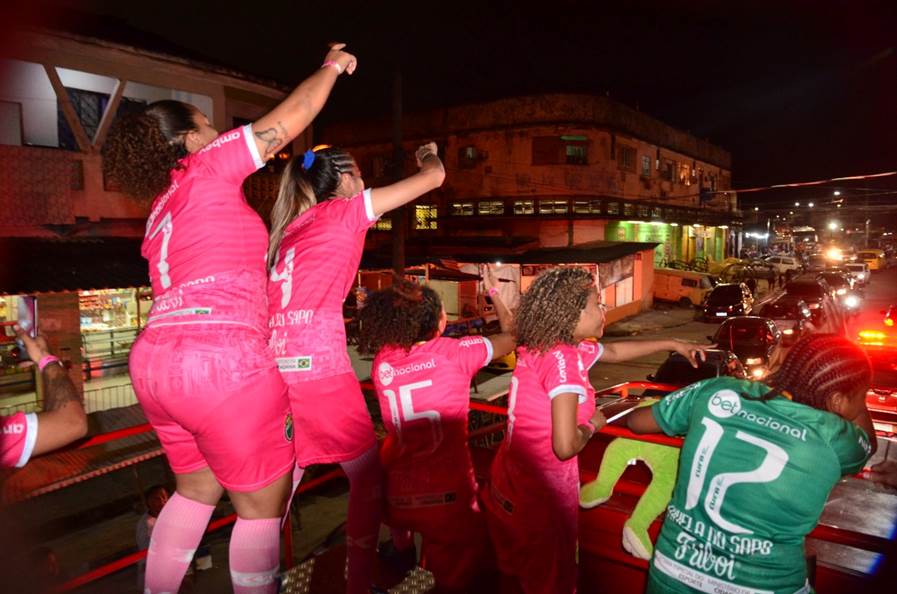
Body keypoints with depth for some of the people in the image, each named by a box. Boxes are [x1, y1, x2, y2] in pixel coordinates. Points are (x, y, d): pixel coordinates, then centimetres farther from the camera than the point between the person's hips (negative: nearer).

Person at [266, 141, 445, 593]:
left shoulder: (288, 226, 22)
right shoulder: (344, 210, 4)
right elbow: (434, 178, 10)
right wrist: (428, 157, 30)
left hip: (273, 365, 7)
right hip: (318, 366, -7)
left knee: (284, 478, 19)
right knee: (368, 478, 8)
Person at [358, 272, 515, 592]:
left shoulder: (382, 360, 0)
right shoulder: (454, 351, -9)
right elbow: (511, 335, 7)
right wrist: (495, 293, 18)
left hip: (395, 495, 4)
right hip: (446, 494, -3)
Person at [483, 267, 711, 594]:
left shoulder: (542, 346, 1)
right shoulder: (563, 358, -26)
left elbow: (613, 351, 16)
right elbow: (566, 446, -30)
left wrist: (672, 344, 20)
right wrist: (592, 424, -10)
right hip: (540, 497, -7)